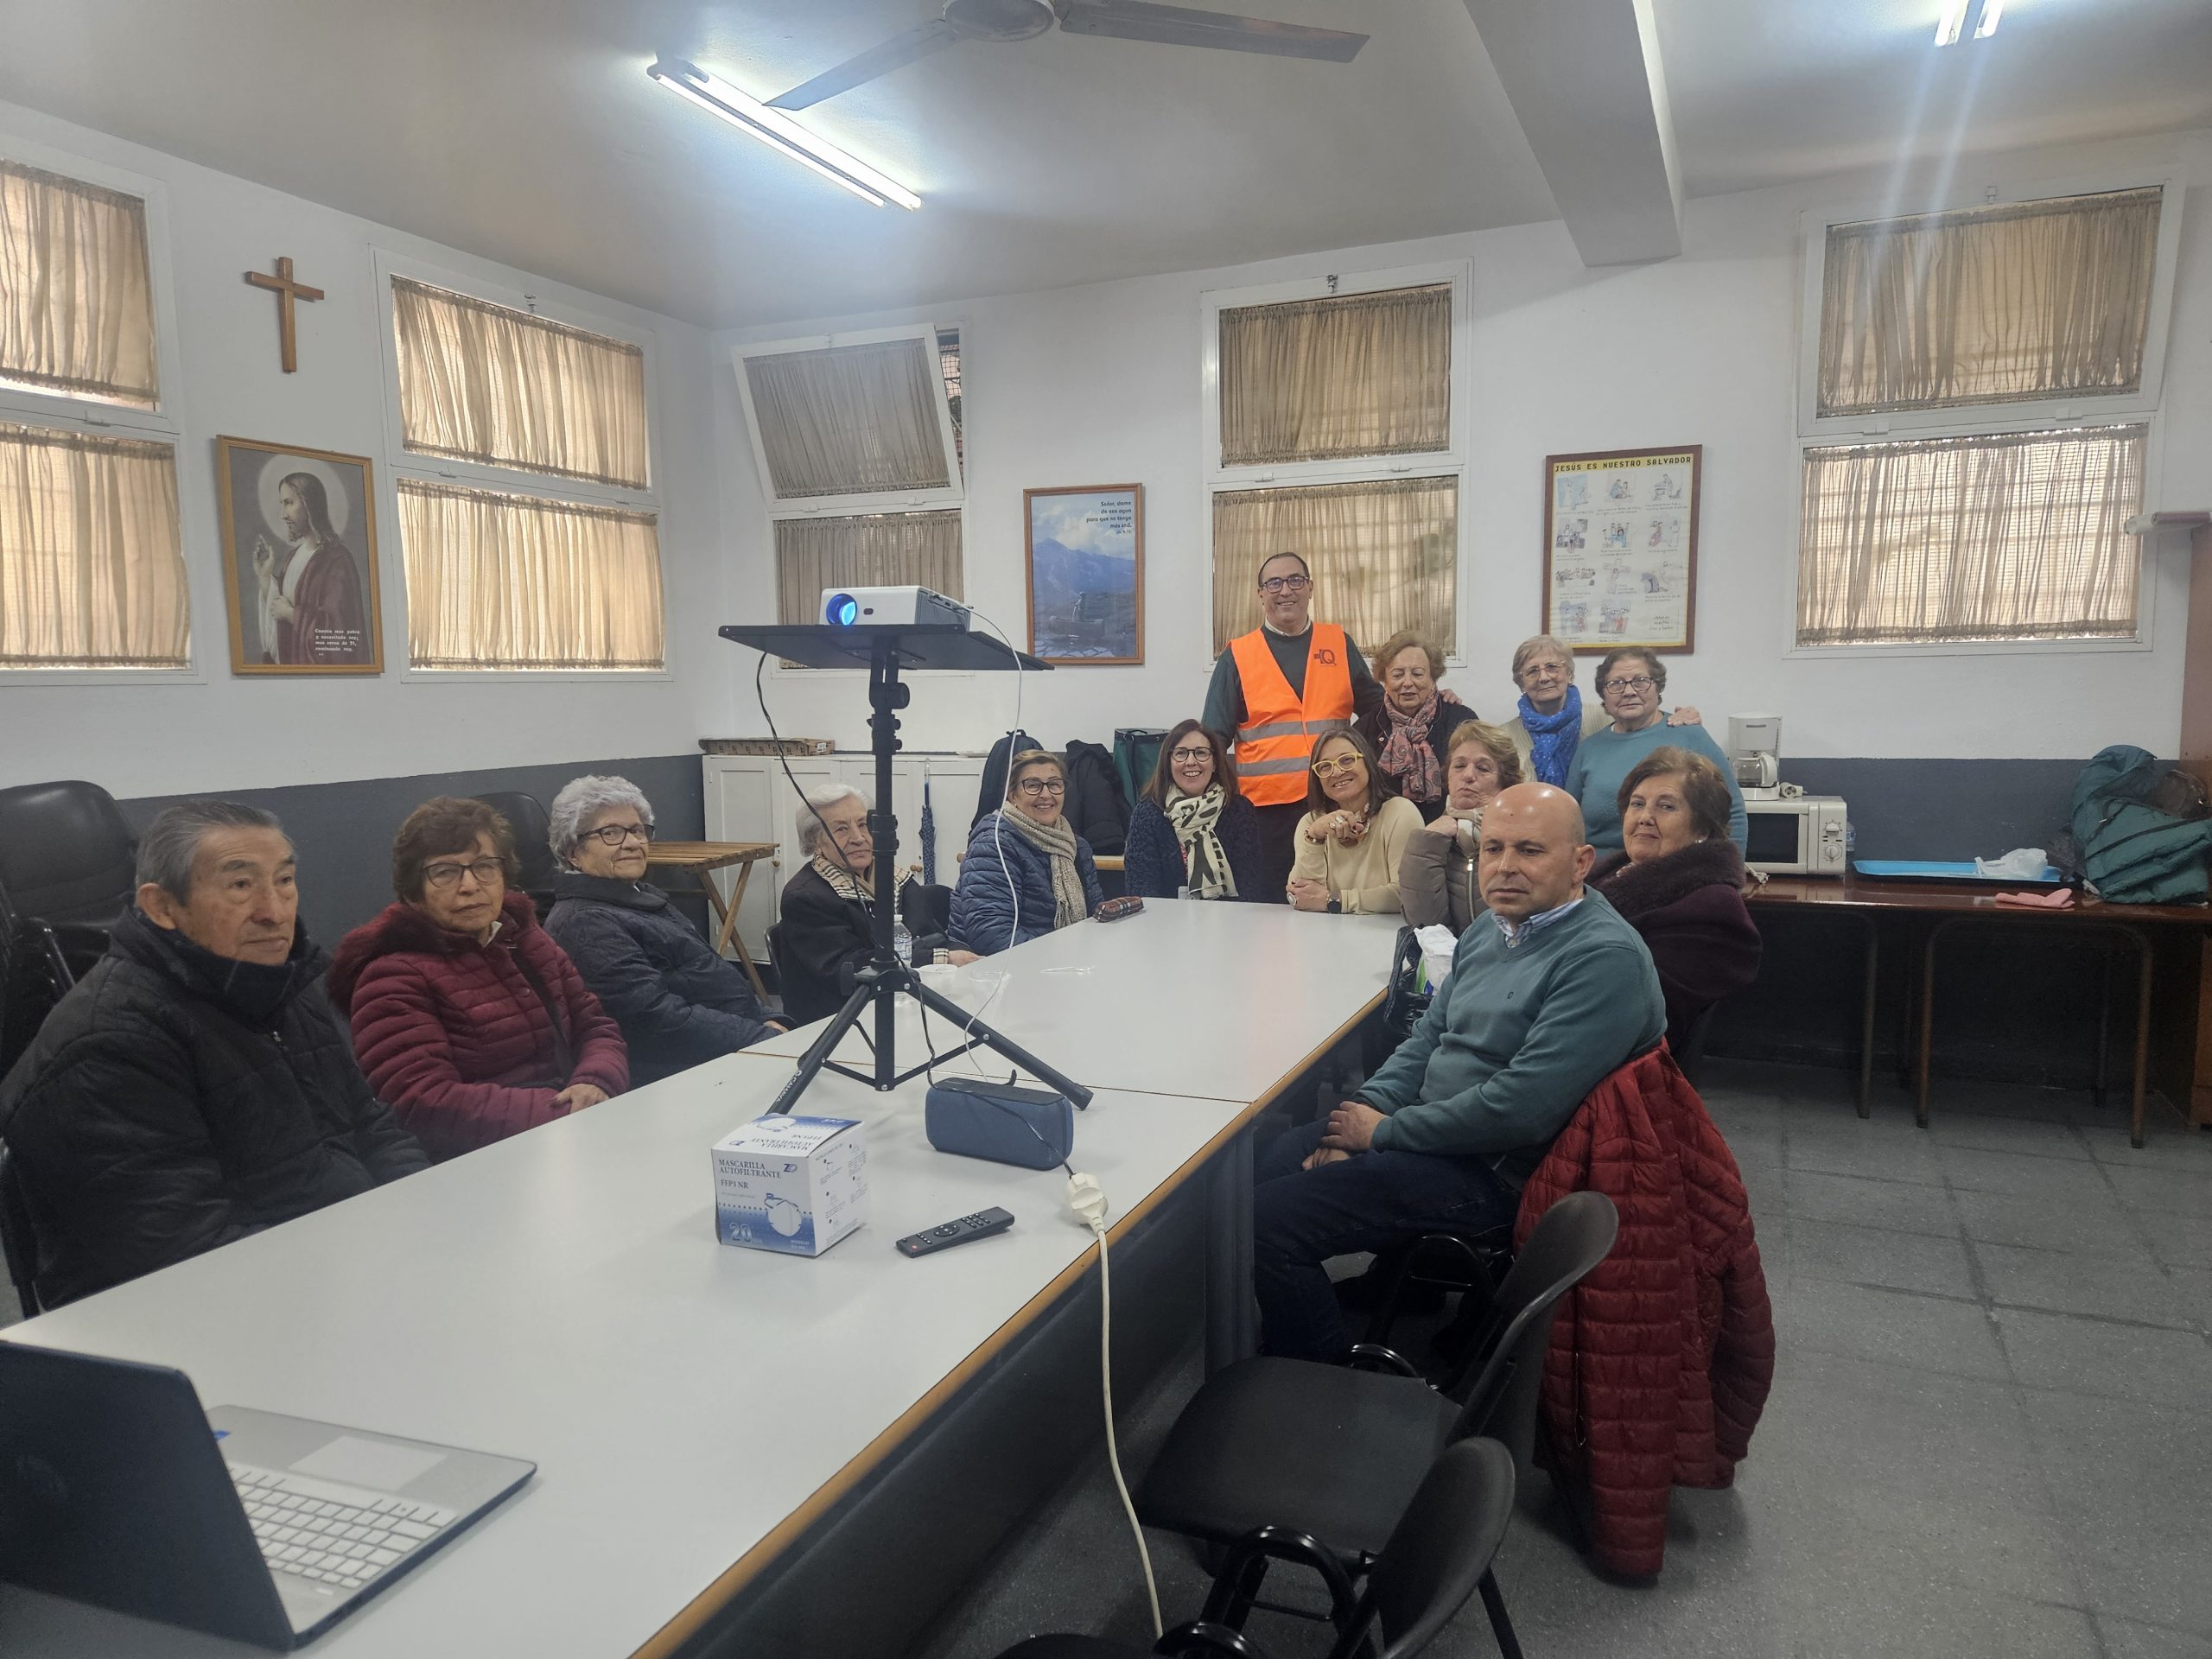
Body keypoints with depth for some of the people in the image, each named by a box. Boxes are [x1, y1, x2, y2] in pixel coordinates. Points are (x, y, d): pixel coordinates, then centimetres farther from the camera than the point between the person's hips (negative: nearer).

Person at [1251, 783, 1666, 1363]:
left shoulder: (1606, 958, -20)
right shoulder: (1490, 931, 10)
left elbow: (1522, 1108, -26)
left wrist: (1385, 1131, -16)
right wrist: (1364, 1110, -3)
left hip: (1490, 1170, -9)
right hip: (1433, 1130, 9)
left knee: (1270, 1218, -15)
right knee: (1268, 1160, 6)